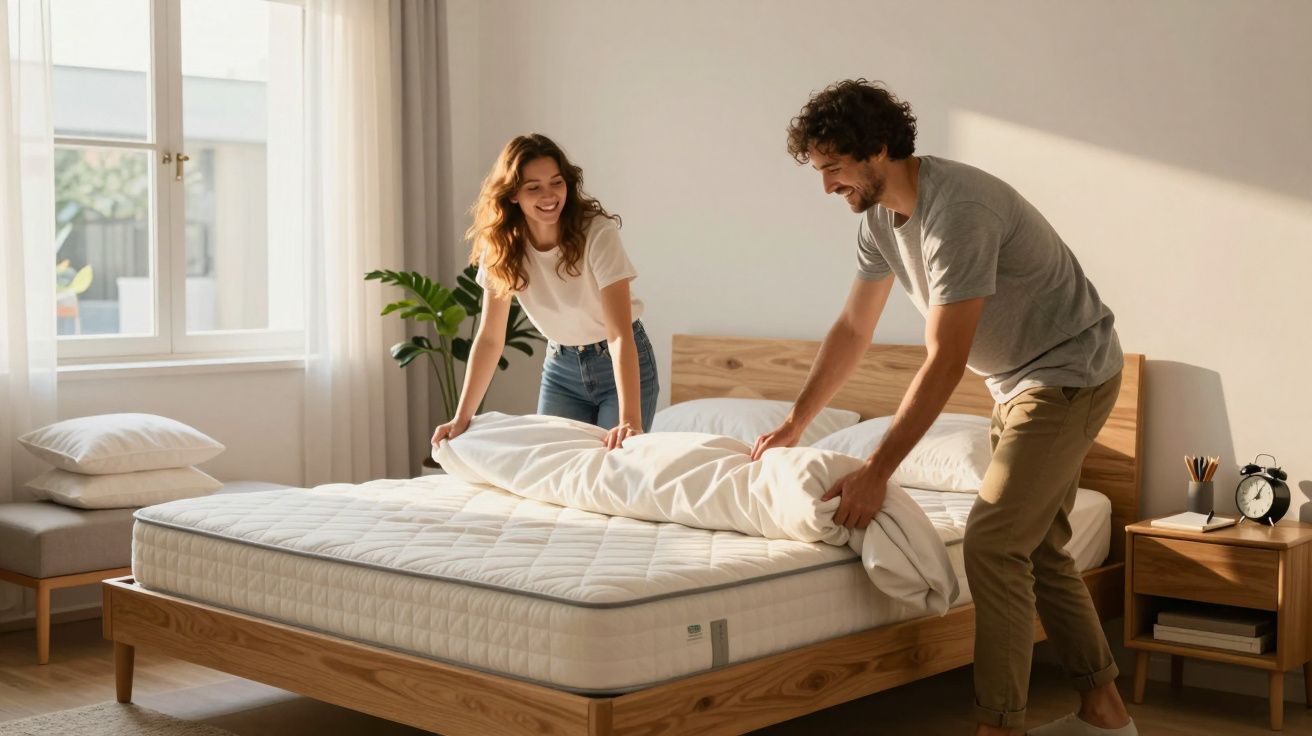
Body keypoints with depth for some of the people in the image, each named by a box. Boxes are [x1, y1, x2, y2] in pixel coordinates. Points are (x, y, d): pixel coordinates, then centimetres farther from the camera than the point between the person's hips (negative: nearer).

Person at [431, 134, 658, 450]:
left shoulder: (597, 233, -26)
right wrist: (462, 417, -13)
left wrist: (630, 420, -42)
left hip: (621, 362, -4)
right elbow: (490, 338, -8)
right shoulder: (501, 246, -13)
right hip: (561, 366, 4)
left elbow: (620, 334, -32)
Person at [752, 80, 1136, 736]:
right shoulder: (880, 218, 0)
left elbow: (944, 363, -29)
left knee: (994, 542, -14)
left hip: (1069, 374, -10)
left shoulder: (956, 210, -29)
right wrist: (795, 424, 9)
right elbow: (852, 328, 10)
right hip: (1019, 382, 10)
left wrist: (876, 472, -26)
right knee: (1038, 547, 13)